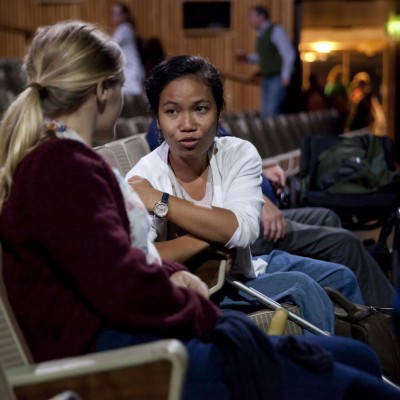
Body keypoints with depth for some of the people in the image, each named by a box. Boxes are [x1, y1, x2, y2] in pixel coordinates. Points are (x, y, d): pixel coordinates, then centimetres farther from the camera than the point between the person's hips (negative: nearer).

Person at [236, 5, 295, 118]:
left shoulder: (276, 30, -9)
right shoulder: (261, 34, 14)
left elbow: (288, 54, -12)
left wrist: (285, 77, -15)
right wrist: (246, 57, 7)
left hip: (278, 78, -8)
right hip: (266, 78, 8)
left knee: (272, 111, -17)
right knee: (265, 113, 5)